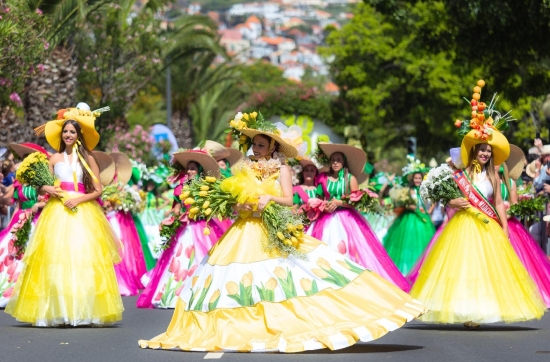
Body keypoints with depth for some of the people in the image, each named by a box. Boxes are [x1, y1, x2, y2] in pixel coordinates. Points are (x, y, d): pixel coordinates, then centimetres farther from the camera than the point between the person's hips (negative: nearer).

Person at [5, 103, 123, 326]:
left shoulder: (88, 159, 5)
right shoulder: (55, 158, 10)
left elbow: (98, 190, 2)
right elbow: (43, 185, 11)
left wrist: (79, 199, -12)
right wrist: (46, 189, -11)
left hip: (83, 212, -1)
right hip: (58, 212, 1)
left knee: (83, 258, -8)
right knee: (56, 260, -5)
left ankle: (84, 310, -5)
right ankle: (57, 311, -4)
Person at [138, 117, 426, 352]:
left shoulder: (282, 169, 3)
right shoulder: (243, 170, 9)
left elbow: (289, 200, -6)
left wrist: (270, 197, -23)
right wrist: (239, 204, -16)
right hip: (246, 233, 2)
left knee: (284, 278, -11)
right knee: (248, 280, -2)